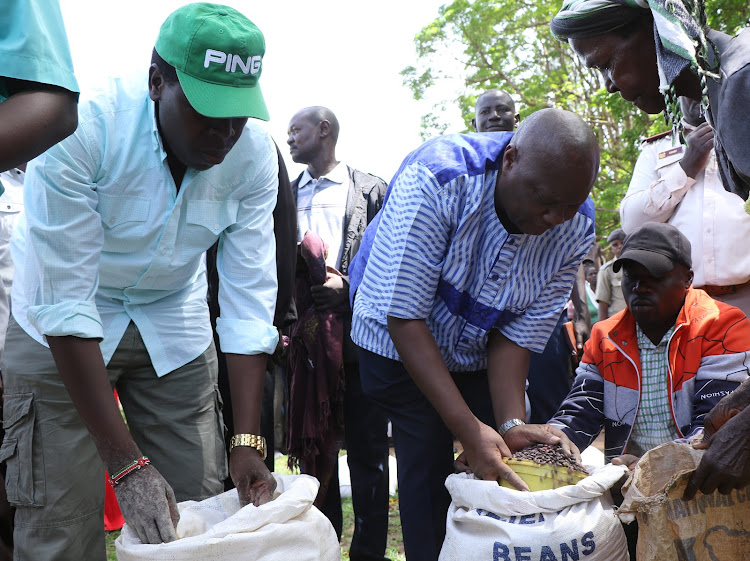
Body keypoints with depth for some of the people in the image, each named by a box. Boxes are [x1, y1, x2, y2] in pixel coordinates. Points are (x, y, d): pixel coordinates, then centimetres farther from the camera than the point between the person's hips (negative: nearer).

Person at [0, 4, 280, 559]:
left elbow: (249, 298, -14)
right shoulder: (81, 126, -29)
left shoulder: (255, 153, -16)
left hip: (172, 322, 3)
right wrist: (127, 464, -31)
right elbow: (66, 305, -30)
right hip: (61, 329, -3)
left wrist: (247, 442, -21)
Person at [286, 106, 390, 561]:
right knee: (314, 447, 11)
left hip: (356, 333, -4)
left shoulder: (371, 190, 6)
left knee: (366, 449, -1)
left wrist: (347, 286, -13)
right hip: (303, 335, 4)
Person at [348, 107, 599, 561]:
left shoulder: (576, 230, -20)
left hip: (479, 353, 4)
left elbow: (517, 334, -14)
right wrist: (470, 430, -36)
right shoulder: (437, 179, -34)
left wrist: (512, 425, -30)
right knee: (428, 466, -11)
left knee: (497, 469, 0)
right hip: (400, 343, -3)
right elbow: (404, 316, -33)